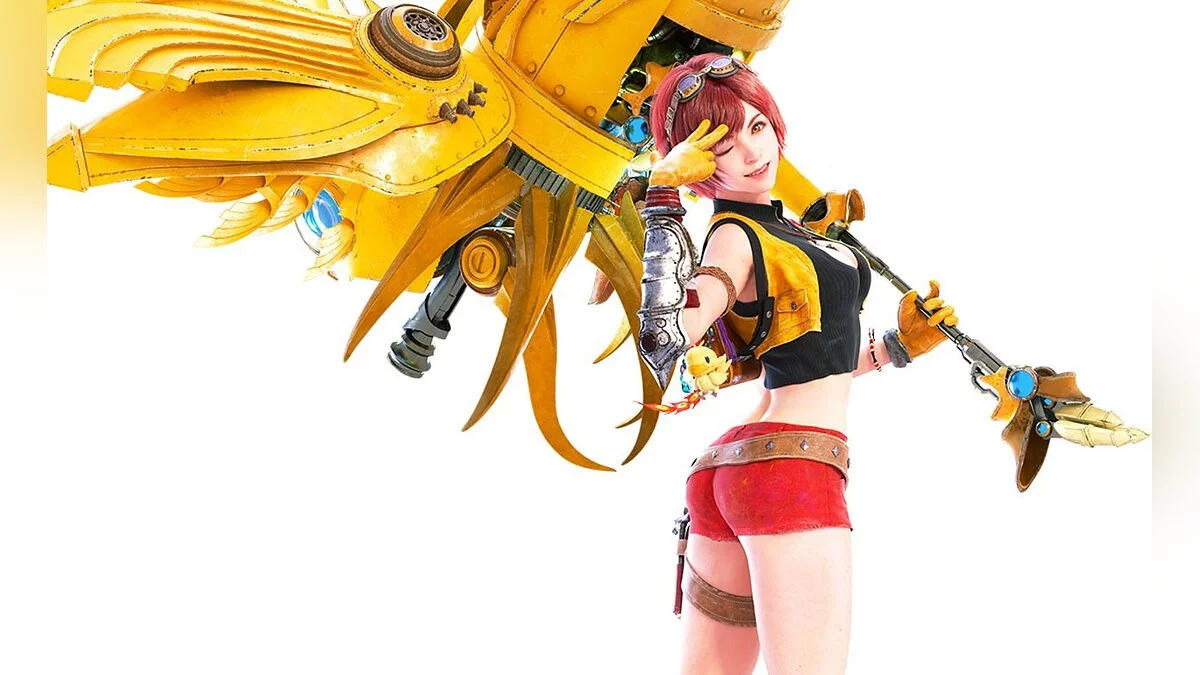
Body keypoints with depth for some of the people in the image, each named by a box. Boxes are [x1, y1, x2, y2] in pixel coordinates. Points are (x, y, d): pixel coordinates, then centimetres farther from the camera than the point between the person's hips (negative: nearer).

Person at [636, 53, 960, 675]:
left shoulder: (776, 229, 21)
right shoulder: (733, 238, -7)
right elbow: (663, 340, -27)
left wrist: (900, 344, 16)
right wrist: (664, 201, -24)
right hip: (789, 464, -10)